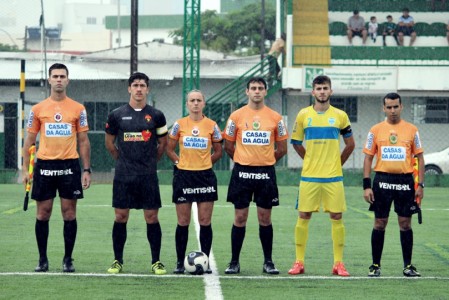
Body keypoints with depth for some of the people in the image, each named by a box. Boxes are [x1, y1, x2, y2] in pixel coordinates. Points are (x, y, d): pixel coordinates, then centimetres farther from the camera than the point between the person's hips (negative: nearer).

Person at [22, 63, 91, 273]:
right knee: (42, 214, 2)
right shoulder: (38, 109, 5)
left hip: (69, 165, 0)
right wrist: (25, 169, 1)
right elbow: (29, 141, 8)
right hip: (44, 165, 0)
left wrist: (86, 170, 0)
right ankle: (42, 259, 11)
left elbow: (83, 141, 7)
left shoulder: (78, 109, 5)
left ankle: (68, 260, 8)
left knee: (69, 213, 0)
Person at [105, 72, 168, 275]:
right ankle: (118, 261, 9)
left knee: (152, 217, -1)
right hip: (123, 175, 0)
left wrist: (150, 161, 12)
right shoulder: (117, 115, 3)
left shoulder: (156, 115, 3)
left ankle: (156, 262, 6)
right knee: (121, 217, 2)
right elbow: (109, 142, 14)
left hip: (148, 176, 0)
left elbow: (163, 144, 14)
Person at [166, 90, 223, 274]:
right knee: (183, 222, 2)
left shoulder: (211, 126, 2)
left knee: (205, 221, 0)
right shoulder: (179, 124, 2)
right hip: (183, 176, 0)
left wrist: (204, 162, 3)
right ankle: (180, 263, 7)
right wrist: (180, 162, -1)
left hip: (205, 176, 0)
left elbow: (218, 151, 11)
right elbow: (169, 149, 9)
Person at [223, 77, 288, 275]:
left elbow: (282, 149, 11)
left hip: (266, 173, 1)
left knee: (265, 219, 4)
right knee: (240, 218, 1)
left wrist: (266, 161, 10)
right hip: (242, 173, 0)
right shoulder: (236, 116, 1)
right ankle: (234, 262, 6)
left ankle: (268, 262, 12)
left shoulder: (275, 118, 3)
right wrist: (243, 161, 10)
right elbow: (228, 146, 9)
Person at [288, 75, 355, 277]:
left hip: (333, 177, 0)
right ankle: (299, 262, 6)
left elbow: (350, 145, 13)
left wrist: (336, 163, 10)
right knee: (303, 217, 0)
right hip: (309, 176, 0)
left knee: (336, 217, -1)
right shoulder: (303, 115, 3)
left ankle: (338, 263, 5)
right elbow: (296, 143, 14)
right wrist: (311, 160, 11)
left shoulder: (340, 116, 3)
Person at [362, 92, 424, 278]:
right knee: (380, 223, 3)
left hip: (405, 181, 0)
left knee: (405, 223, 2)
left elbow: (419, 158, 7)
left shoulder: (411, 130, 4)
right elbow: (368, 158, 4)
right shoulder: (376, 130, 3)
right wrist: (366, 186, -4)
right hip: (382, 181, 0)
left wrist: (420, 185, -1)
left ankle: (408, 265, 10)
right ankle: (375, 265, 10)